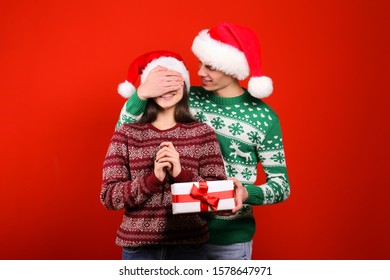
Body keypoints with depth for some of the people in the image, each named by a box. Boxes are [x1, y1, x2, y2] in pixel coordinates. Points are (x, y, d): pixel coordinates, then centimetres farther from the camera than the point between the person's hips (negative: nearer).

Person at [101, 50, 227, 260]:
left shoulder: (202, 133, -1)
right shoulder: (126, 134, -1)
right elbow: (109, 197, -5)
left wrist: (181, 174, -18)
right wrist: (153, 179, -19)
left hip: (189, 246, 0)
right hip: (138, 247, 0)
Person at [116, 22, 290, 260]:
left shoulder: (263, 117, -12)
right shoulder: (190, 98, -4)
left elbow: (282, 185, -6)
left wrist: (247, 193, -26)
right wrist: (142, 94, -21)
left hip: (230, 237, -2)